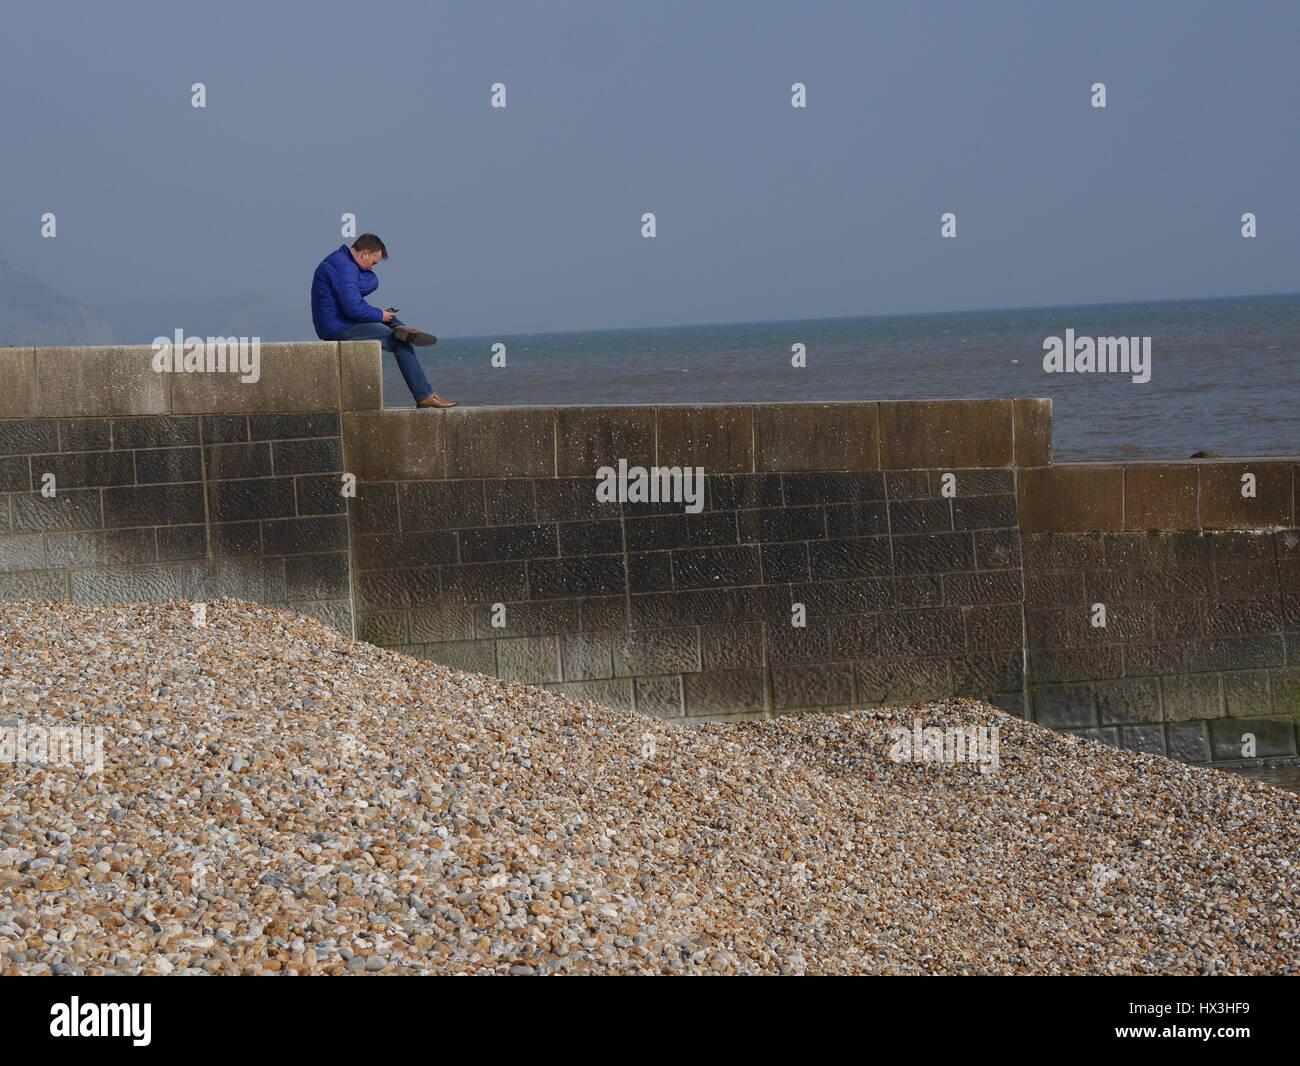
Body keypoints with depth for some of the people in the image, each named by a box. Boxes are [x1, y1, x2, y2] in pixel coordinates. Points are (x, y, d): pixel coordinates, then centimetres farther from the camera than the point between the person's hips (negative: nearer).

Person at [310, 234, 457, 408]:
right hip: (340, 329, -11)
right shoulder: (344, 268, -20)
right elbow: (354, 308, -26)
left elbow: (371, 285, 20)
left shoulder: (339, 259, 14)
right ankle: (424, 396, -6)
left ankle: (402, 329, -8)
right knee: (402, 344, -6)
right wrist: (380, 315, -12)